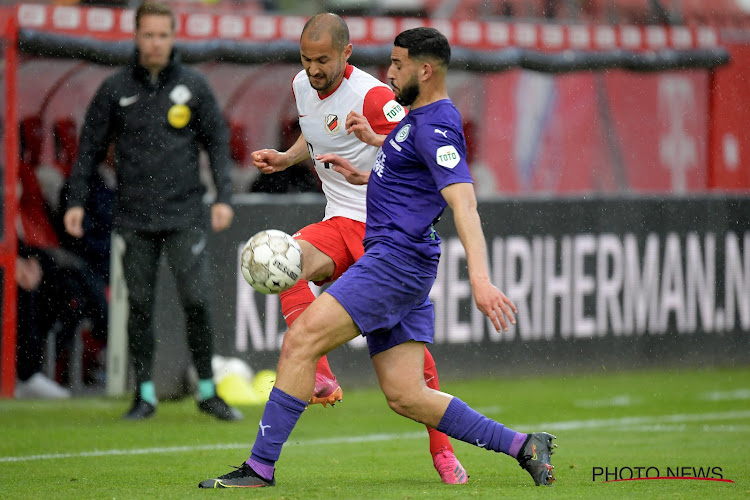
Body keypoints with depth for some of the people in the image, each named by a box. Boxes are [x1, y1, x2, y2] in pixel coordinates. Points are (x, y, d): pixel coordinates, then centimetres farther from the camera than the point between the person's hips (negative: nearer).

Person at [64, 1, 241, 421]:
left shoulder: (194, 86, 5)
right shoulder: (115, 90, 5)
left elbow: (218, 142, 8)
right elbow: (91, 147, 10)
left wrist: (224, 197, -1)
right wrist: (77, 200, 2)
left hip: (185, 216, -1)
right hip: (135, 218, 1)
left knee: (196, 301, -6)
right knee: (139, 304, 2)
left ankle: (208, 390, 4)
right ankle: (145, 394, 10)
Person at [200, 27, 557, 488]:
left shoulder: (436, 127, -13)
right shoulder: (418, 118, 19)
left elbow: (464, 204, -25)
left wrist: (480, 279, -36)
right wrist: (364, 177, 26)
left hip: (397, 259, -10)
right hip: (390, 263, 10)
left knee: (300, 342, -14)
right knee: (406, 397, 5)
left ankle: (260, 467, -13)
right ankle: (523, 447, 7)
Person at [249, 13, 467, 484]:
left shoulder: (372, 95, -16)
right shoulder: (302, 86, 6)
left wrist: (373, 139, -36)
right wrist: (286, 158, 9)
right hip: (338, 223, 6)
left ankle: (441, 449, 4)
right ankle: (322, 380, -29)